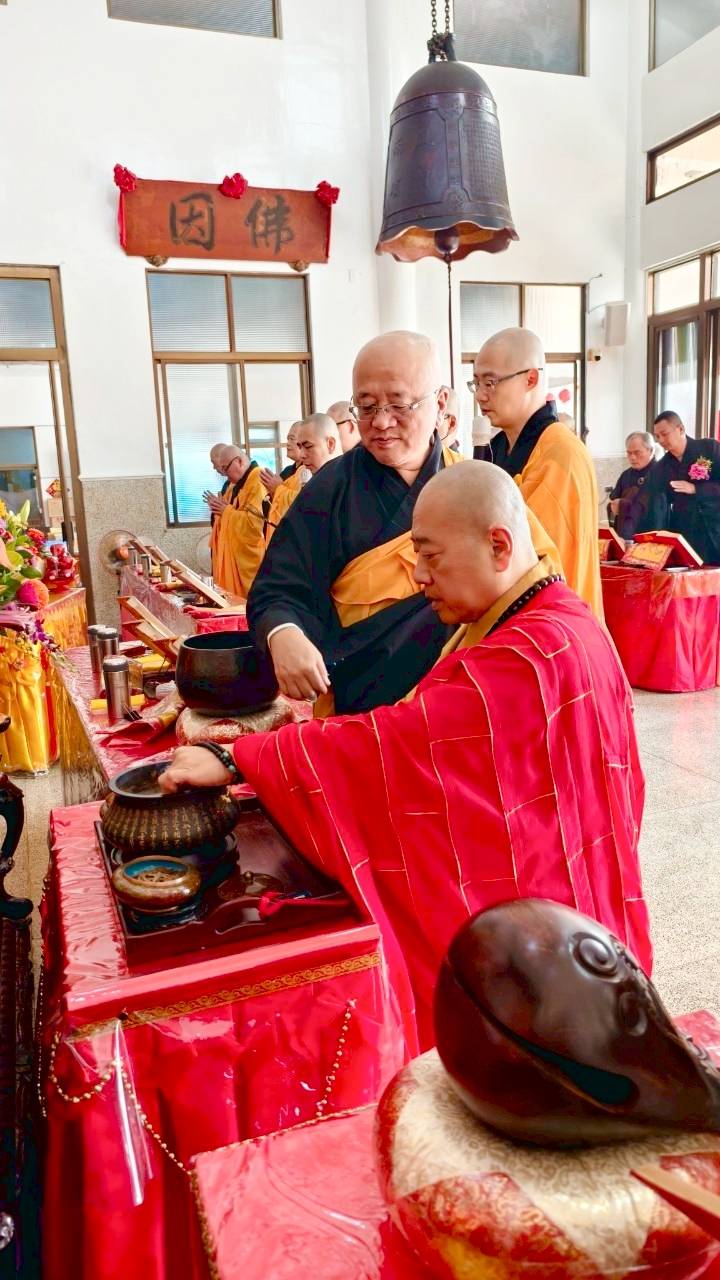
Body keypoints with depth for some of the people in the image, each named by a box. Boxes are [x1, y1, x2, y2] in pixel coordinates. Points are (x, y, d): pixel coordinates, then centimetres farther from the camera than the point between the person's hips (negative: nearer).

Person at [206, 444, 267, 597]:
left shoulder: (259, 482, -16)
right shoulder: (236, 483, 17)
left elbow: (255, 522, -26)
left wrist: (227, 510, -14)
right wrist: (219, 508, 4)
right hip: (234, 556, 10)